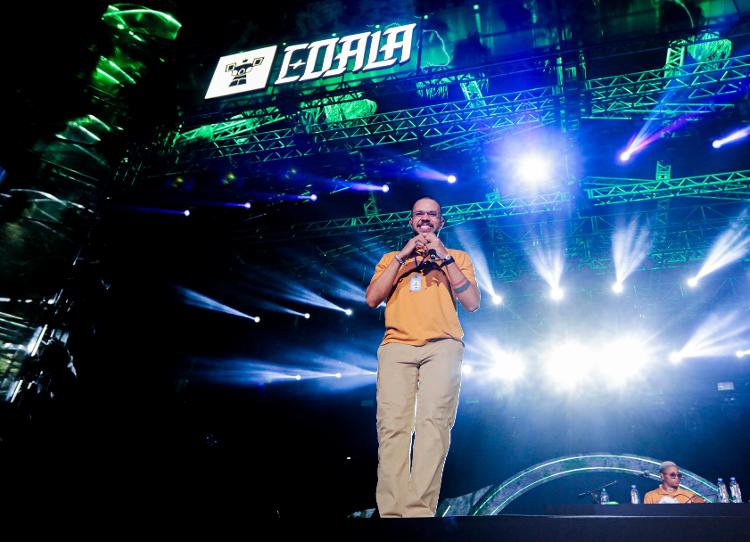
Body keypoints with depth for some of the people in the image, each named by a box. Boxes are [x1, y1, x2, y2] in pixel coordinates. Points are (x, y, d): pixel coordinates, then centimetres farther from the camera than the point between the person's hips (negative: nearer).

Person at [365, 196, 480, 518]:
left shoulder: (458, 257, 21)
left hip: (442, 345, -1)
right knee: (392, 424, -14)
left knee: (433, 420, -17)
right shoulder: (392, 258, 24)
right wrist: (402, 256, 3)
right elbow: (372, 299, 8)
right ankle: (392, 512, -14)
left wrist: (445, 257, 2)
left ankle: (420, 510, -15)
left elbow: (472, 303, 6)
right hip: (396, 345, 1)